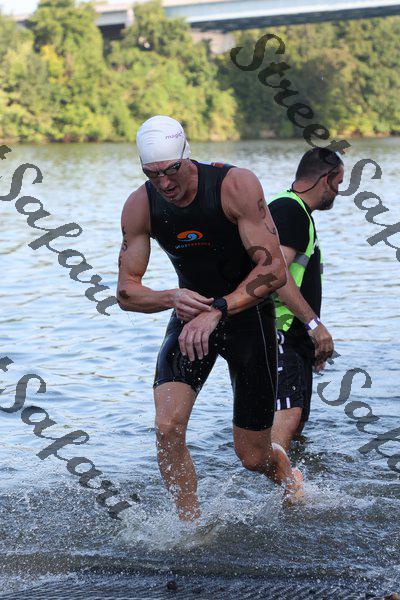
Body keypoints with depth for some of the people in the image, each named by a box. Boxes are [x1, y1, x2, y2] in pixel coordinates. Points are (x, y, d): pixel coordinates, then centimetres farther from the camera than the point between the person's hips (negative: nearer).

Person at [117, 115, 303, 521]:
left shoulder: (237, 186, -24)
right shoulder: (139, 207, -13)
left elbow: (274, 270, -26)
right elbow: (126, 292, -8)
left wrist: (218, 309, -37)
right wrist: (172, 298, -29)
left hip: (249, 314, -3)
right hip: (192, 313, 3)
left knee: (253, 457, 5)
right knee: (167, 429, -20)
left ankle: (288, 475, 41)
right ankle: (192, 526, -2)